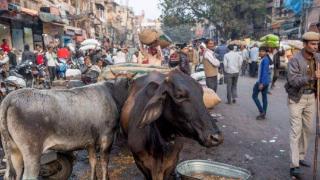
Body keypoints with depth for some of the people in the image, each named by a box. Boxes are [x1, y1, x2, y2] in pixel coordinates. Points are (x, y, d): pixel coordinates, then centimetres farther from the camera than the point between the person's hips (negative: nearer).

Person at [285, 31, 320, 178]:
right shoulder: (295, 60, -16)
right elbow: (293, 80, -25)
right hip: (297, 98, -6)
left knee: (307, 129, 15)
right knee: (296, 131, -6)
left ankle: (301, 157, 31)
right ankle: (294, 165, -2)